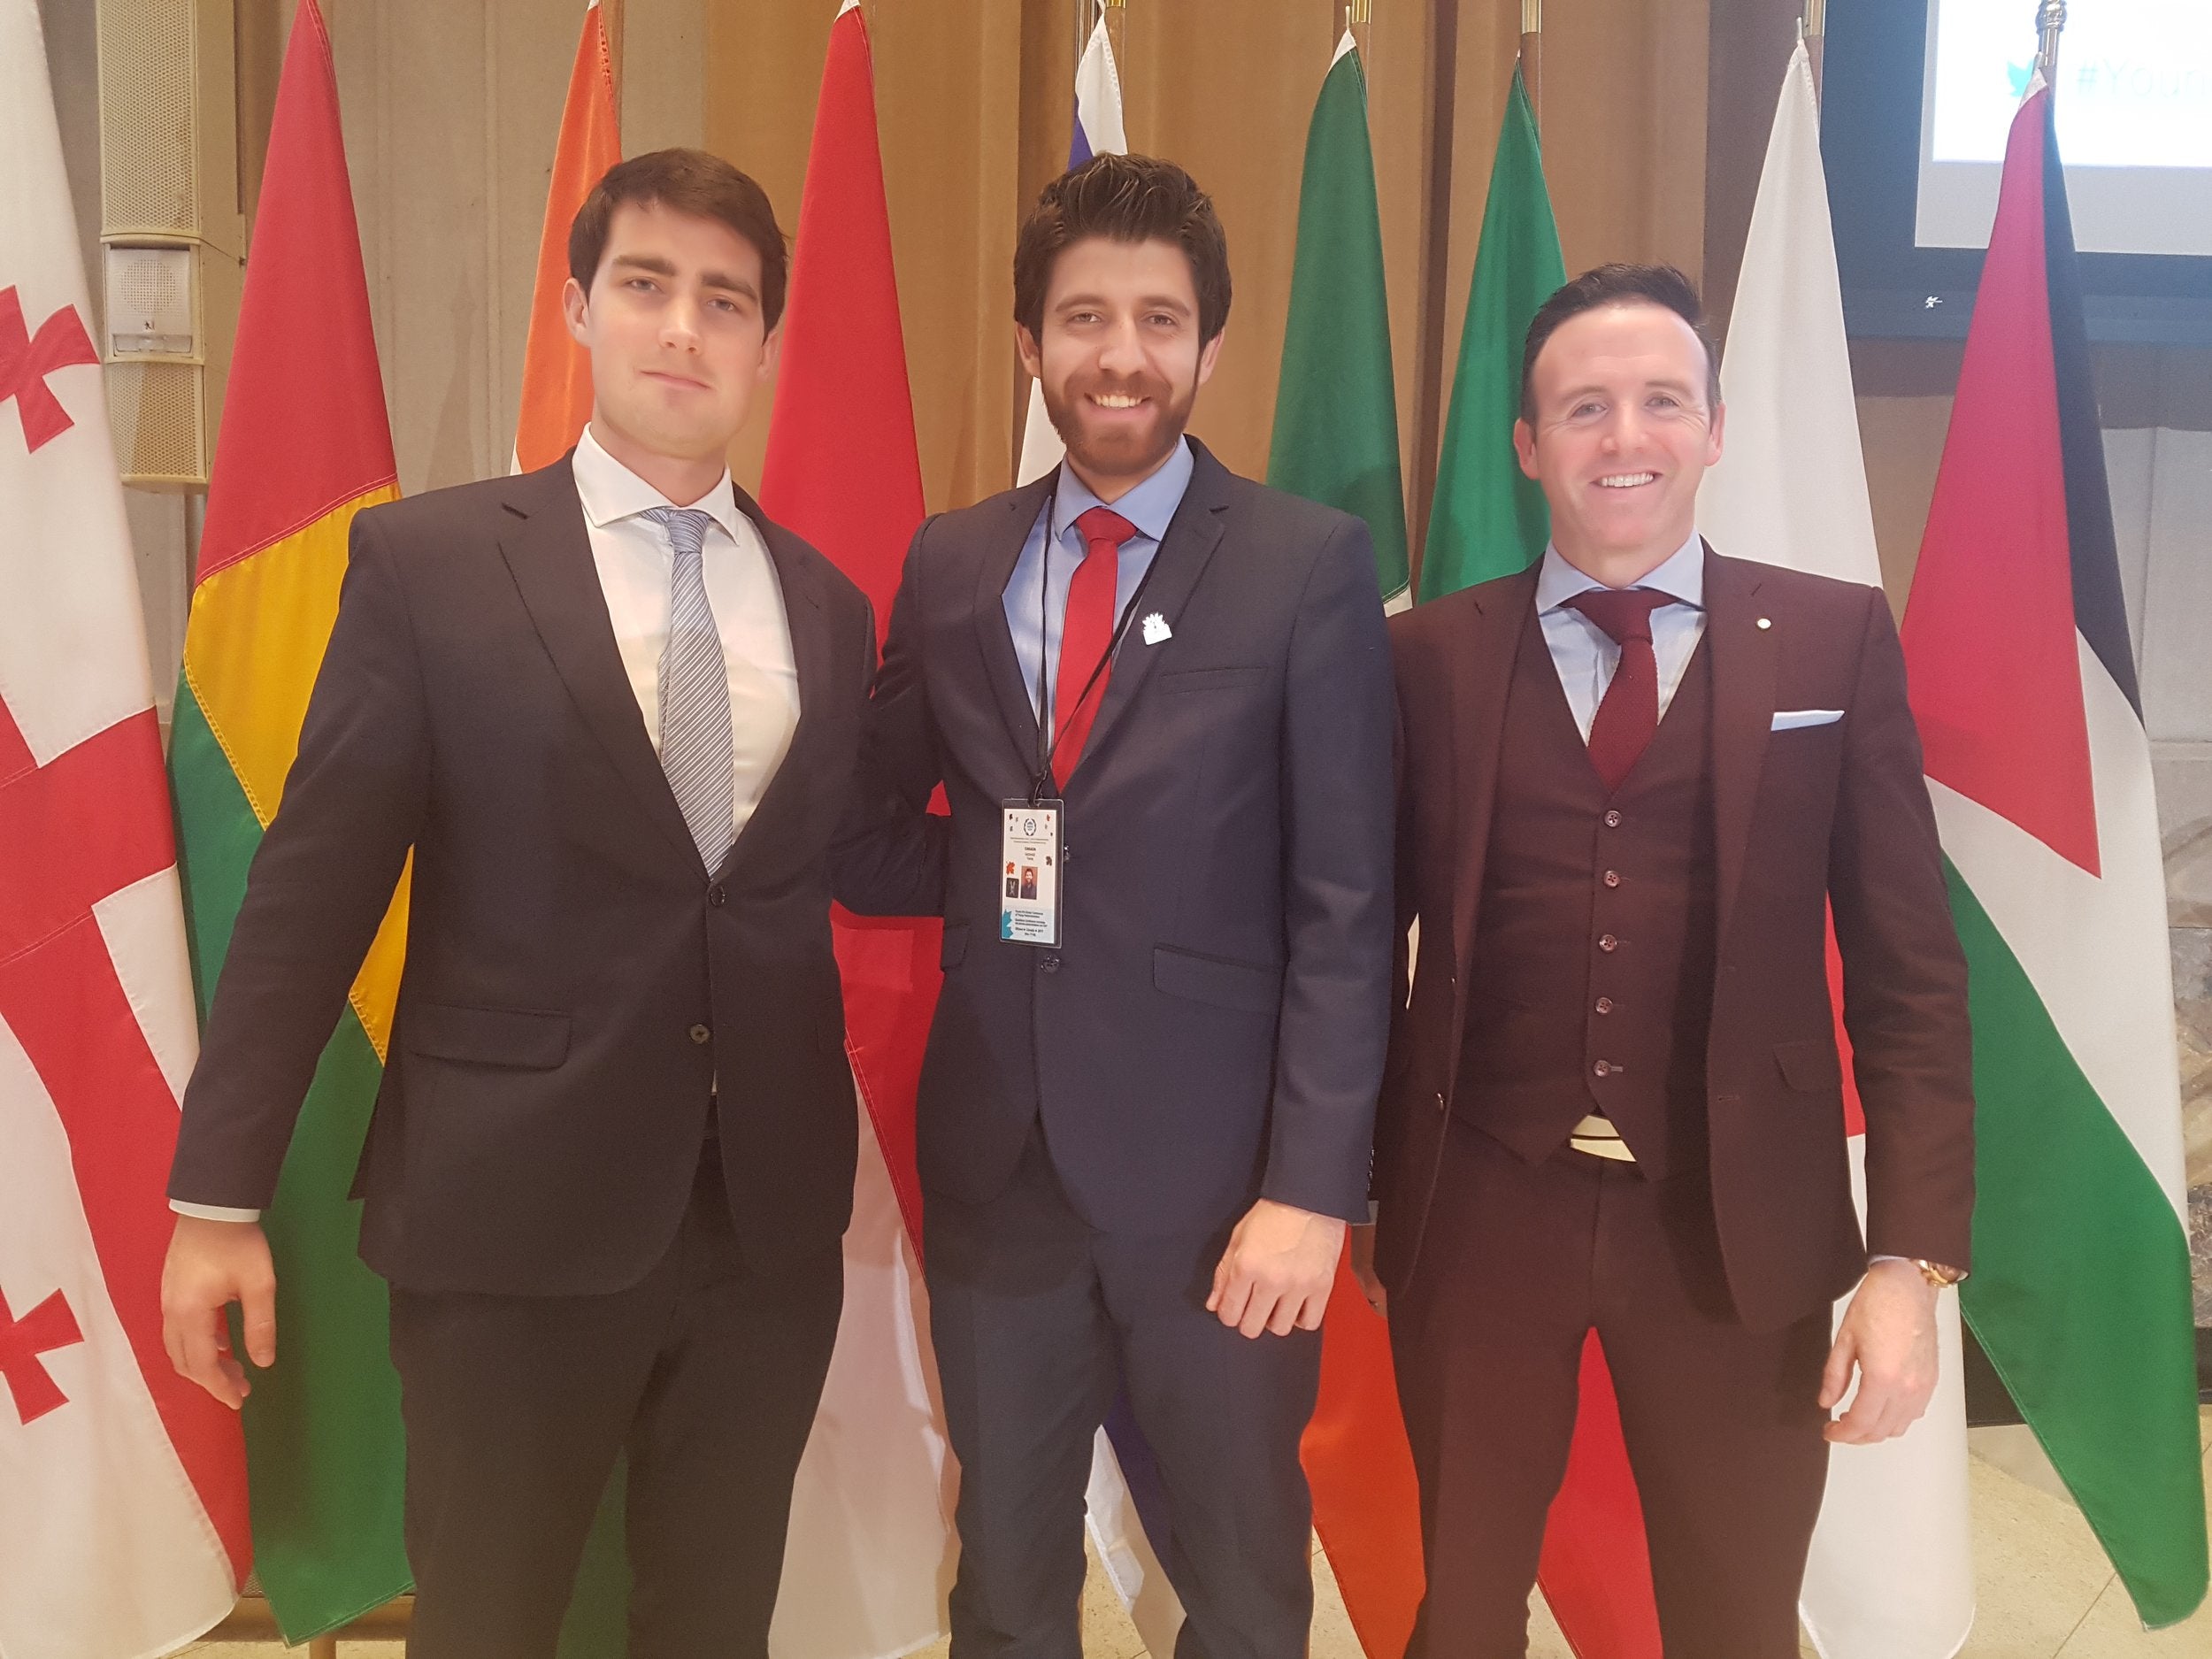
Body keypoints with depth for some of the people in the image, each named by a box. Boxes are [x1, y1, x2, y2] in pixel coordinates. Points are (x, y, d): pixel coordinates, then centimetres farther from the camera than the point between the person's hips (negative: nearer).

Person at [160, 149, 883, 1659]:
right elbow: (311, 890, -6)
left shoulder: (827, 603, 7)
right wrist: (220, 1193, -7)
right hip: (517, 1208, -3)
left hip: (769, 1214, 4)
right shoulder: (429, 561, -5)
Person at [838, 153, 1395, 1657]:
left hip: (1215, 1171, -3)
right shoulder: (951, 561, 5)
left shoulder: (1311, 564, -7)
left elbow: (1346, 906, -10)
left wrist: (1313, 1186, -13)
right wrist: (985, 878, -8)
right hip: (994, 1163, 3)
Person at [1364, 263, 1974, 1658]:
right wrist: (1363, 1195, 3)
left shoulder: (1836, 639, 0)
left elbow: (1909, 966, -2)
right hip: (1477, 1213, 1)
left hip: (1740, 1223, 0)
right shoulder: (1429, 656, 0)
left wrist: (1915, 1254, -7)